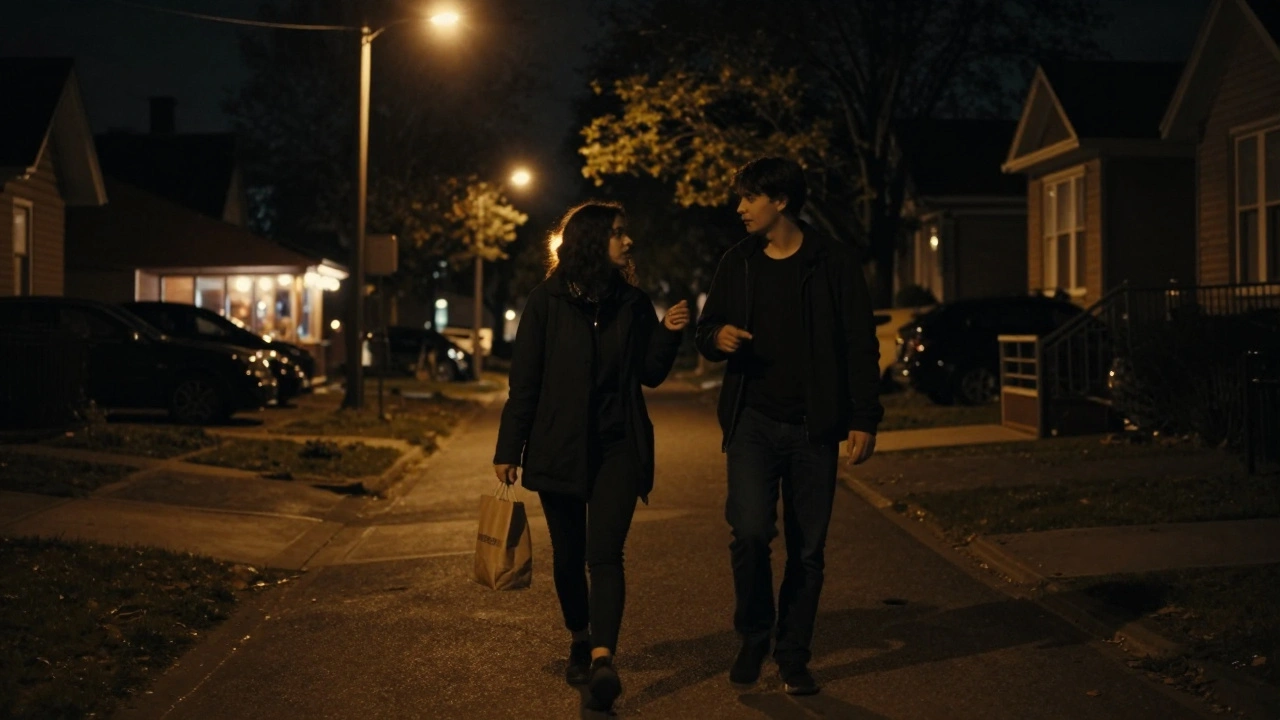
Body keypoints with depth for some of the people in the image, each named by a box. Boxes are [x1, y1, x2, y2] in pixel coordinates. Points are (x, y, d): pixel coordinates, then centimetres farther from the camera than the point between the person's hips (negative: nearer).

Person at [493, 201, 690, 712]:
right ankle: (579, 640, 32)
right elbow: (524, 380, -2)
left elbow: (650, 374, 10)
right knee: (568, 555, 10)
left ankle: (602, 660, -23)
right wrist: (509, 450, -3)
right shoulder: (548, 301, -3)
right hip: (559, 447, 0)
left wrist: (669, 333, -8)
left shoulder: (633, 302, 5)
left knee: (604, 554, -13)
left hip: (618, 446, 1)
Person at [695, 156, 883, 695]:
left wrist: (865, 419, -7)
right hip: (753, 422, 1)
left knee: (808, 549, 4)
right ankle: (753, 639, 7)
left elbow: (861, 346, -1)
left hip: (813, 428, -1)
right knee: (750, 530, -16)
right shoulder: (737, 263, 8)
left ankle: (793, 657, 19)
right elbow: (707, 334, 17)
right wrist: (718, 338, -8)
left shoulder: (832, 263, -1)